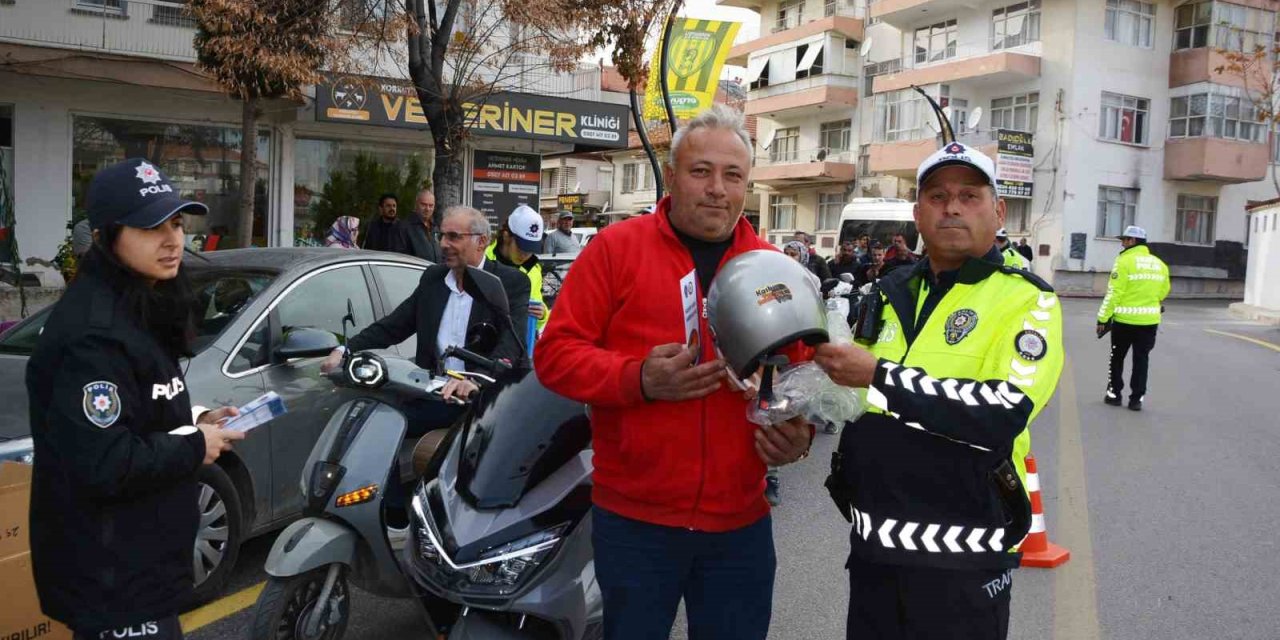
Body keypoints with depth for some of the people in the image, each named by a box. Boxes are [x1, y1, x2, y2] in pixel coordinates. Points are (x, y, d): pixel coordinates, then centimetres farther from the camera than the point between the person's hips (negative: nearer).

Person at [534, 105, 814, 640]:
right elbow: (555, 353, -8)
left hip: (741, 524, 3)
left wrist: (800, 431, -5)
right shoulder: (615, 248, -5)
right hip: (633, 520, -3)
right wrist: (639, 380, -23)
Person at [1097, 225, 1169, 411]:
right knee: (1141, 359, 10)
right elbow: (1163, 292, 13)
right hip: (1150, 320, 4)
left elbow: (1114, 293, -14)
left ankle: (1114, 393, 17)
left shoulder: (1125, 261, -10)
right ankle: (1137, 398, 10)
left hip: (1125, 319, -4)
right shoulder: (1159, 264, 8)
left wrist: (1103, 318, -10)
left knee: (1117, 358, 12)